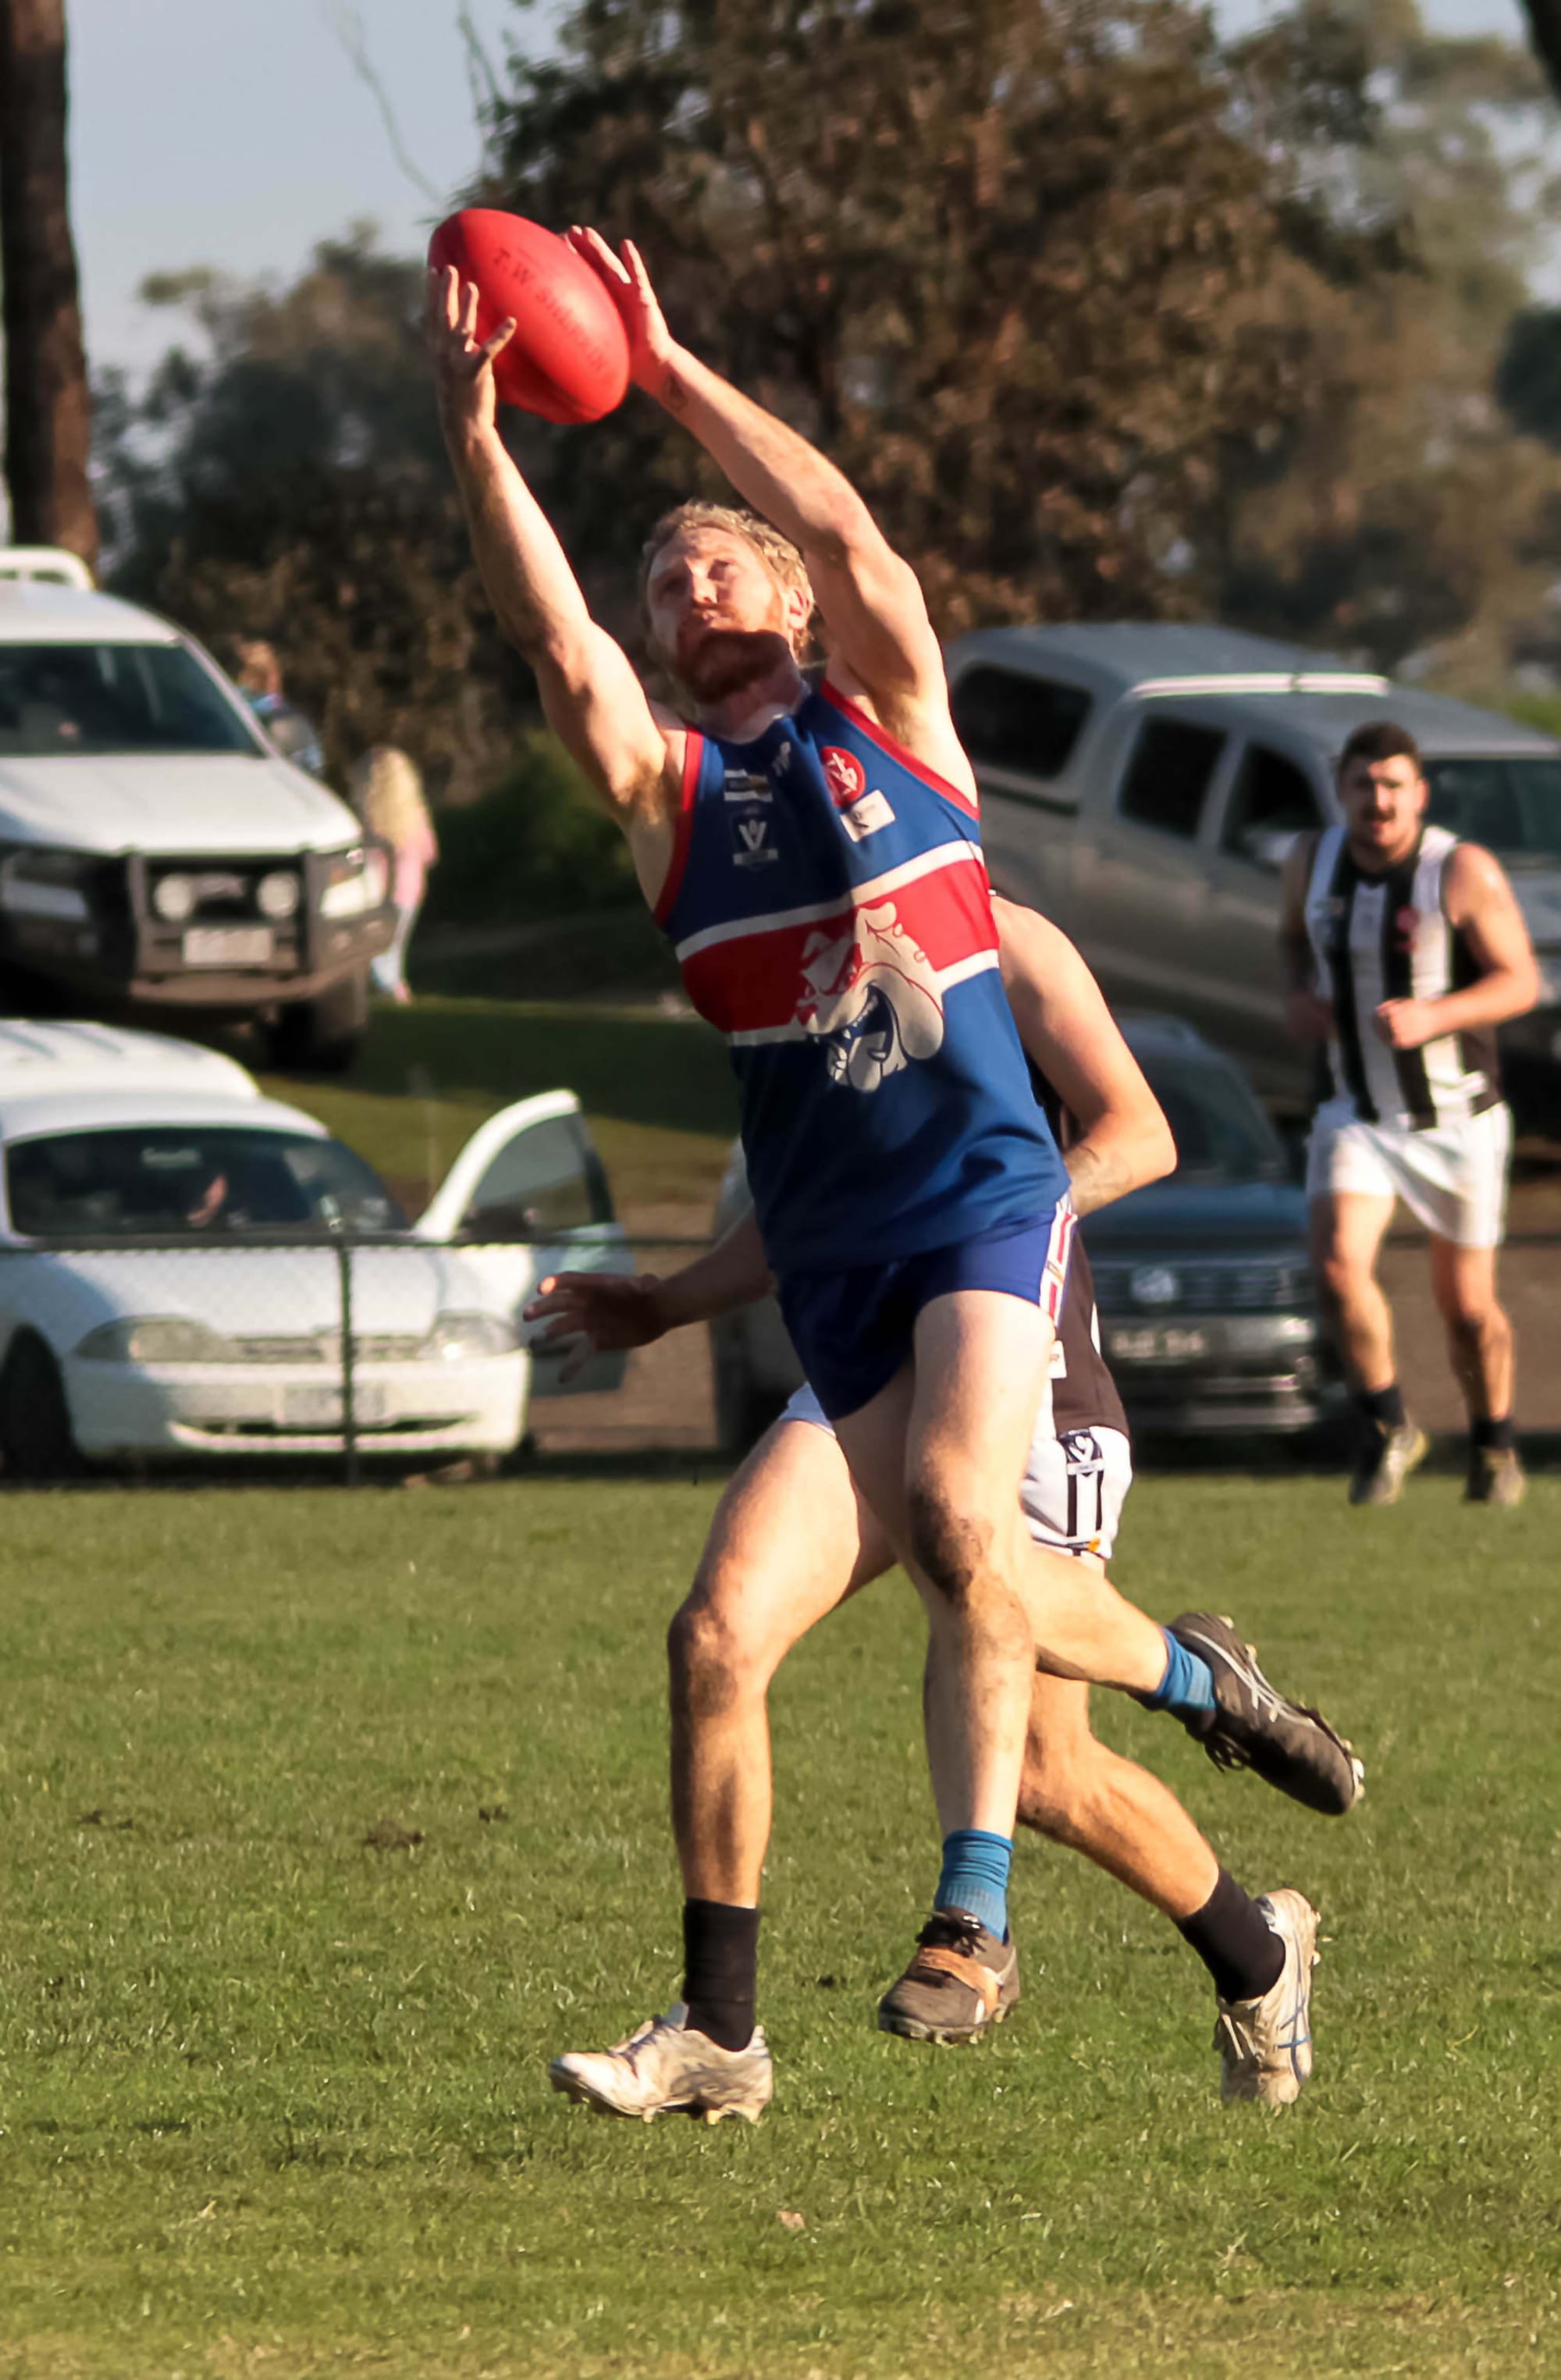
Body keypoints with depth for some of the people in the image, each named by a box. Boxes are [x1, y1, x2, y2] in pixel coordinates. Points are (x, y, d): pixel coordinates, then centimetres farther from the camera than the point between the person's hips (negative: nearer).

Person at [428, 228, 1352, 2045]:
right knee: (955, 1564, -2)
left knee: (956, 1508, -20)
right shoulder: (660, 783, 9)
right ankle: (1191, 1676, 23)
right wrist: (471, 433, -22)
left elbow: (846, 531, -9)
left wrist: (671, 375, -13)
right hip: (827, 1237, 3)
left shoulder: (887, 709, 8)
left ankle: (975, 1911, -13)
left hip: (984, 1181, -3)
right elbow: (552, 636, -9)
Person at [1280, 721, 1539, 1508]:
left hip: (1458, 1118, -2)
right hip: (1358, 1112, 2)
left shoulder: (1463, 872, -17)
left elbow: (1521, 981, -14)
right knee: (1339, 1265, -21)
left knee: (1468, 1308, 7)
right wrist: (1299, 993, -4)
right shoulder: (1313, 861, -3)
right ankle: (1388, 1430, 1)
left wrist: (1431, 1016, -30)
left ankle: (1494, 1444, 35)